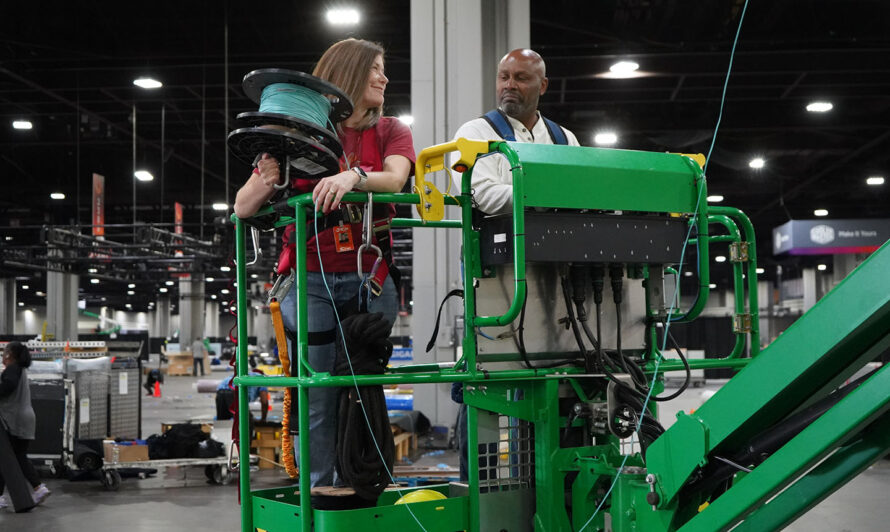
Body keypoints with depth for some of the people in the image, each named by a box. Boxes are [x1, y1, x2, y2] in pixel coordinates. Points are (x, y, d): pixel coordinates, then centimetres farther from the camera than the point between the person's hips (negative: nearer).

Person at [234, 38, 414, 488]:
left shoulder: (390, 131, 12)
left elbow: (395, 178, -12)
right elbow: (242, 209, 3)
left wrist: (354, 177, -32)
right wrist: (265, 184, -18)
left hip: (370, 280, 1)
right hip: (311, 280, -1)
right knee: (317, 397, -3)